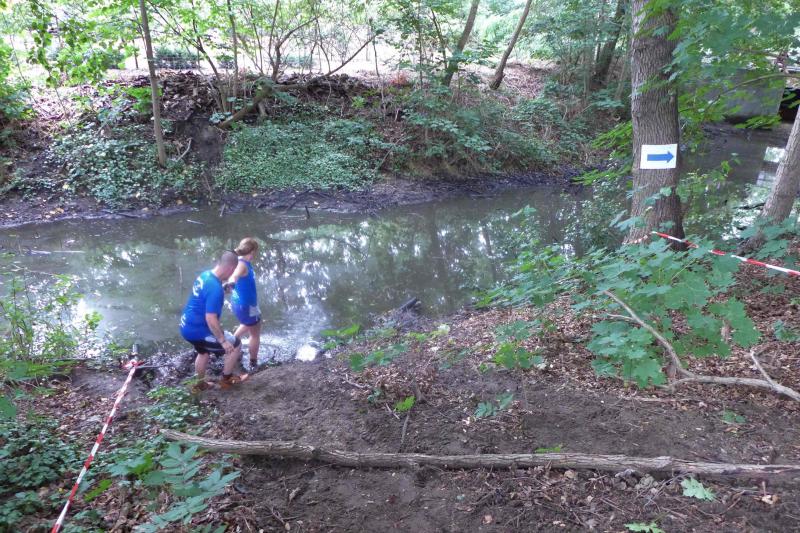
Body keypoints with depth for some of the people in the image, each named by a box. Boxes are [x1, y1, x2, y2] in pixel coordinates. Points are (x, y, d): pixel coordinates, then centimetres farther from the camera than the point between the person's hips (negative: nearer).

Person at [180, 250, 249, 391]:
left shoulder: (205, 275, -1)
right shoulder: (215, 288, -29)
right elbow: (211, 319, -29)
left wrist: (224, 290, 29)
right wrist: (223, 341, -20)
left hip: (187, 327, 9)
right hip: (197, 330, -9)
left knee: (203, 352, 33)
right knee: (235, 345, 5)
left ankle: (200, 383, 49)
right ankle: (226, 380, 20)